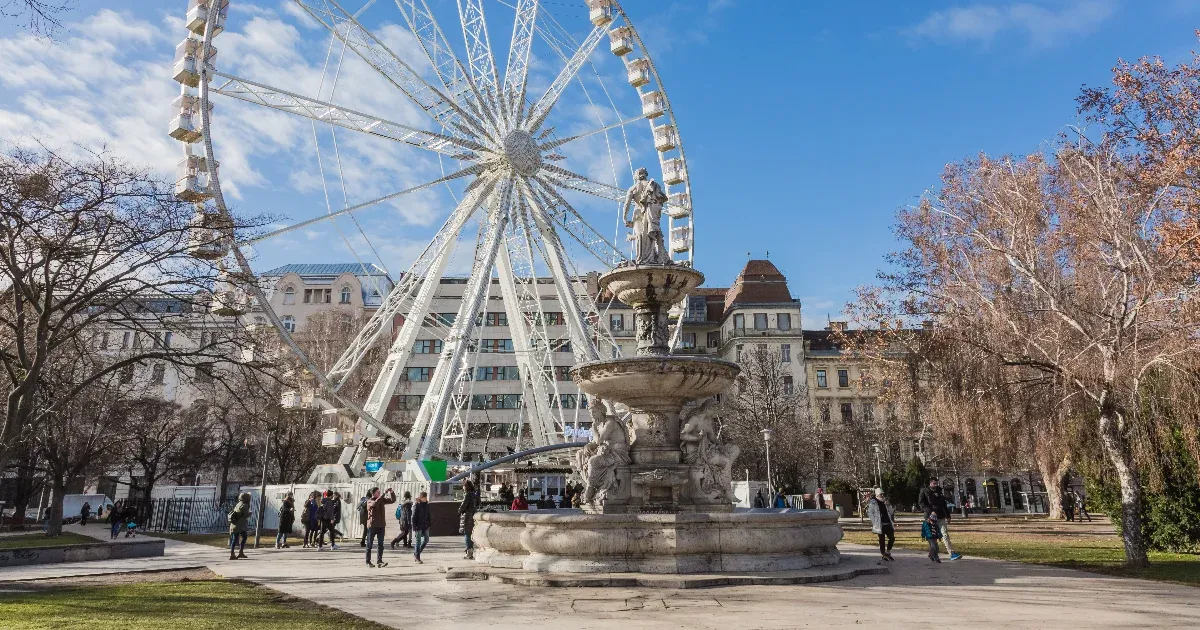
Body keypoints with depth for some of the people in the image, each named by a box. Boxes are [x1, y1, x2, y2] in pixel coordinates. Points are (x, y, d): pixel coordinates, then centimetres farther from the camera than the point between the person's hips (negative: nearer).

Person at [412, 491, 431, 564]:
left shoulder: (426, 505, 8)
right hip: (419, 526, -6)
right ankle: (417, 558, 8)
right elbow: (413, 517, -11)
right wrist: (414, 527, -15)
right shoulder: (416, 505, -10)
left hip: (425, 526, 6)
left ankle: (416, 554, 24)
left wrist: (429, 524, 11)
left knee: (426, 540, 8)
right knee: (418, 541, -1)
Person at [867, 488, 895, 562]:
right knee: (882, 540, 2)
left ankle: (888, 553, 22)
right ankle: (883, 555, 13)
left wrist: (888, 505, -5)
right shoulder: (873, 503, -5)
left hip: (888, 524, 6)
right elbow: (870, 513, -6)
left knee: (892, 538, 4)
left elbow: (891, 512, 13)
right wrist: (875, 523, -10)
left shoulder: (885, 501, 13)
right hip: (880, 525, -6)